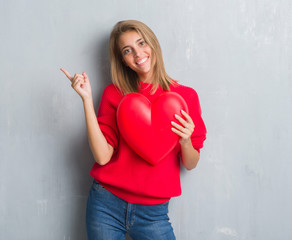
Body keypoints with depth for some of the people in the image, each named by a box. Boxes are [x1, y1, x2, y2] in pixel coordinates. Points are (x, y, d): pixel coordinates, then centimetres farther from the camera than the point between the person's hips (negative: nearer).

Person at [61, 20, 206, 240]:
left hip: (153, 212, 0)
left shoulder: (185, 95, 0)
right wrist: (87, 99, -13)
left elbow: (190, 164, 2)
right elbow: (102, 156, -11)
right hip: (107, 204, 0)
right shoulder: (114, 93, 1)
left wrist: (185, 141, -19)